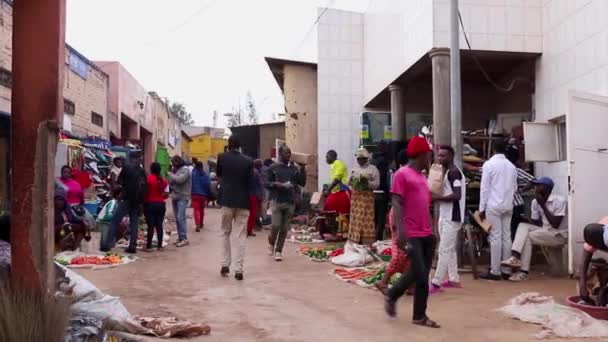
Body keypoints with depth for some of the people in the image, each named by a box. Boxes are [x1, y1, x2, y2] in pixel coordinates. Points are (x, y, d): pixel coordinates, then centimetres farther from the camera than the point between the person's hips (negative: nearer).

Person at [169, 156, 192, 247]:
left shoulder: (185, 169, -8)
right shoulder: (175, 170, 15)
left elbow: (180, 179, -22)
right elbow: (171, 182, 13)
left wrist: (170, 174, -8)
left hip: (182, 197, -8)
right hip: (175, 196, 8)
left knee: (181, 218, -14)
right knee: (177, 218, 9)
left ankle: (184, 238, -14)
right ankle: (180, 237, 15)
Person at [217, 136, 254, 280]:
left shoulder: (222, 157, -2)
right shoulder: (248, 161, -2)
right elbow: (250, 183, -1)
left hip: (227, 200, 0)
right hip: (243, 202, 0)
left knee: (226, 233, 15)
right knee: (241, 236, 2)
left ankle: (225, 264, 9)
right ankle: (239, 269, -2)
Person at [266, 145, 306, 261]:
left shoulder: (295, 168, 9)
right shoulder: (273, 168, 0)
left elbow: (302, 183, 7)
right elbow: (266, 183, 0)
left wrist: (302, 170, -4)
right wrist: (276, 184, -18)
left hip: (290, 202, 3)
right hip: (277, 201, -3)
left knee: (284, 228, 3)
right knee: (276, 226, -8)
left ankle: (278, 251, 14)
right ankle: (271, 243, 22)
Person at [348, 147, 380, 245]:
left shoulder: (373, 169, 0)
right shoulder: (354, 169, 14)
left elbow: (377, 184, -5)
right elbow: (349, 183, 16)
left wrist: (367, 183, -21)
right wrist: (351, 181, -6)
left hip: (367, 197, -4)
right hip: (356, 197, 4)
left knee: (367, 220, -8)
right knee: (356, 219, 2)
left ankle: (367, 242, -6)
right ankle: (355, 242, 8)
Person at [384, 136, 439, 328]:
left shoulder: (421, 177, 18)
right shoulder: (402, 174, -7)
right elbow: (397, 204, -14)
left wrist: (431, 231, 18)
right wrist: (401, 232, -22)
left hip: (426, 234, 8)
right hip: (412, 235, -8)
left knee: (423, 275, 7)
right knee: (418, 274, -9)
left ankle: (420, 316, 13)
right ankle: (391, 297, 14)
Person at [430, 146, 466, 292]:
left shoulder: (453, 172, -15)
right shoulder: (446, 172, 15)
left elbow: (457, 195, -24)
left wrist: (437, 198, -21)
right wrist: (435, 196, 4)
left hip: (452, 217, -10)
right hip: (445, 215, 10)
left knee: (444, 250, -9)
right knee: (450, 249, 15)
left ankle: (436, 282, -7)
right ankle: (453, 279, 23)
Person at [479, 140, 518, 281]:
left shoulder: (489, 164, -7)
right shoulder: (511, 166, 8)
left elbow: (484, 187, -8)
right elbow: (515, 187, 13)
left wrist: (482, 208, -5)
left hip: (493, 205, -5)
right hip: (508, 206, 5)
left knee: (495, 237, -3)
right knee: (506, 237, 7)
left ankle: (495, 271, -1)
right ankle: (506, 270, 11)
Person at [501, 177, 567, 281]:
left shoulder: (560, 200, -17)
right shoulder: (535, 202, 4)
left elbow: (555, 224, -23)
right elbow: (535, 223, 8)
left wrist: (542, 205, -21)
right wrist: (524, 219, -14)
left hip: (559, 235, -7)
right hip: (545, 231, 7)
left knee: (527, 236, -24)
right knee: (523, 226, -18)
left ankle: (524, 271, -21)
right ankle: (515, 257, -31)